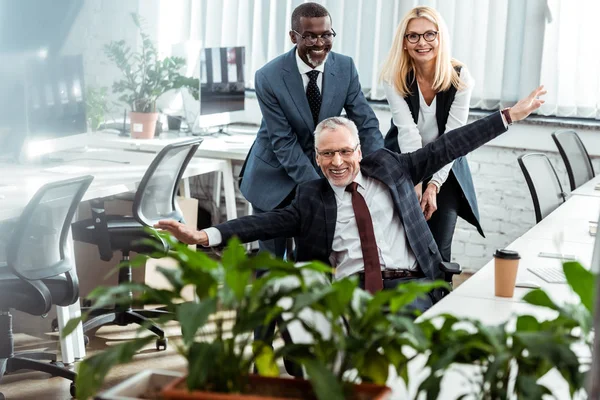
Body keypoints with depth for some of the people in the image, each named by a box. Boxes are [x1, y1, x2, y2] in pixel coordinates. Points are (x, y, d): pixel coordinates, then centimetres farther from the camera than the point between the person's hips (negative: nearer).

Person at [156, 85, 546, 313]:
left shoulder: (388, 167, 16)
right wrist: (205, 235, -14)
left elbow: (445, 148, 15)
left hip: (408, 285, 1)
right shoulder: (312, 196, 12)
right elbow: (269, 222, 1)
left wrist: (508, 116, 13)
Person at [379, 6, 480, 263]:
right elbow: (407, 131, -21)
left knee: (438, 249, -5)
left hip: (445, 170, 0)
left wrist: (434, 185, -23)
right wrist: (415, 182, -28)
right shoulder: (394, 77, -13)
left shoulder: (459, 78, -14)